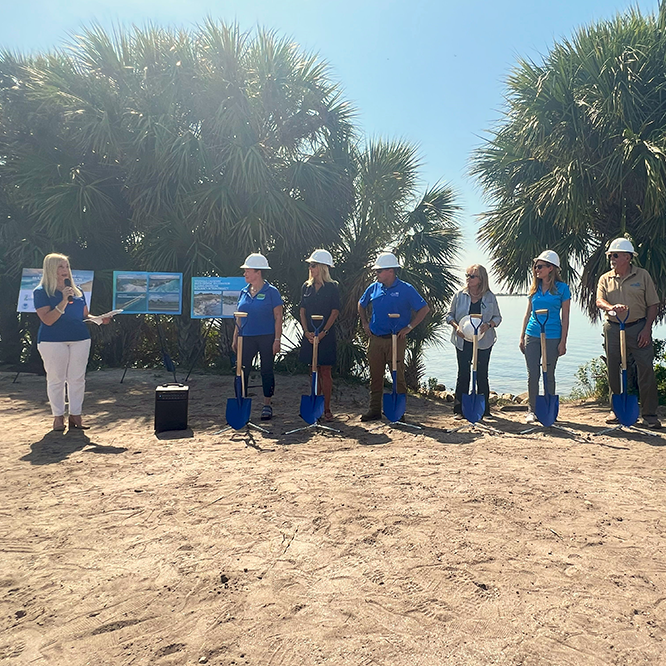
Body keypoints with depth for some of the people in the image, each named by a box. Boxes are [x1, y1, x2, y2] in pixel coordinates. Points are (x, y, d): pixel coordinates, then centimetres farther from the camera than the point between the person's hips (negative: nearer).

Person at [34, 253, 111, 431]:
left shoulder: (77, 291, 13)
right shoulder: (41, 292, -3)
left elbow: (85, 316, 18)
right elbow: (48, 320, -13)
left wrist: (100, 319, -2)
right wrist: (63, 301, -21)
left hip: (80, 339, 4)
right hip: (53, 341, -4)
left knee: (77, 378, 5)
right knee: (56, 379, 2)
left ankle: (75, 415, 13)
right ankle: (58, 416, 14)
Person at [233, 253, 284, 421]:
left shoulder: (271, 292, -5)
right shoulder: (244, 292, 10)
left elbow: (278, 317, -6)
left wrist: (277, 340, -12)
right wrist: (235, 338, 11)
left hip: (267, 337, -4)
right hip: (247, 338, 5)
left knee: (266, 371, 5)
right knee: (242, 370, 2)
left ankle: (267, 405, 16)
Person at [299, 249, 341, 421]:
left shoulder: (332, 287, -3)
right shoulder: (306, 286, 9)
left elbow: (335, 312, -7)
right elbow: (302, 311, 8)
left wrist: (323, 332, -14)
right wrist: (307, 331, -5)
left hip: (326, 335, -4)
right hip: (309, 335, 4)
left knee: (325, 371, -2)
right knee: (314, 371, 9)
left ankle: (326, 408, 5)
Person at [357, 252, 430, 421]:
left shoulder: (406, 289, -5)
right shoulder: (374, 288, 8)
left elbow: (424, 309, -4)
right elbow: (361, 305, 25)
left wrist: (409, 327, -8)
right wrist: (365, 323, 14)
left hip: (396, 340, -4)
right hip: (375, 340, 4)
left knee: (398, 377, 1)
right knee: (375, 377, 8)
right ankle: (374, 410, 18)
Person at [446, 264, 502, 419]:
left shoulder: (490, 297, 1)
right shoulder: (459, 295, 2)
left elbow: (498, 317, 7)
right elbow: (450, 315, 8)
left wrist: (489, 325, -13)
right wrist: (456, 326, -12)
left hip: (483, 341, 0)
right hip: (463, 341, 0)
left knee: (482, 374, 6)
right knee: (463, 373, 3)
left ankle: (484, 408, 17)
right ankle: (459, 409, 10)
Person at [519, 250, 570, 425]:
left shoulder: (562, 288, -3)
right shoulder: (535, 287, 9)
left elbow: (565, 317, -2)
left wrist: (563, 342, -6)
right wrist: (522, 337, 10)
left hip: (552, 336, -3)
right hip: (532, 335, 3)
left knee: (549, 375, 6)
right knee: (532, 374, 3)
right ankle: (532, 410, 13)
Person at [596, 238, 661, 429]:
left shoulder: (642, 275, 3)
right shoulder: (605, 279, 8)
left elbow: (653, 305, 3)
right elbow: (599, 301, -6)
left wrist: (646, 329, -7)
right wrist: (611, 307, -29)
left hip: (638, 328, -2)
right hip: (613, 329, 2)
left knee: (646, 370, -5)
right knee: (613, 371, 7)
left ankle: (649, 413, 4)